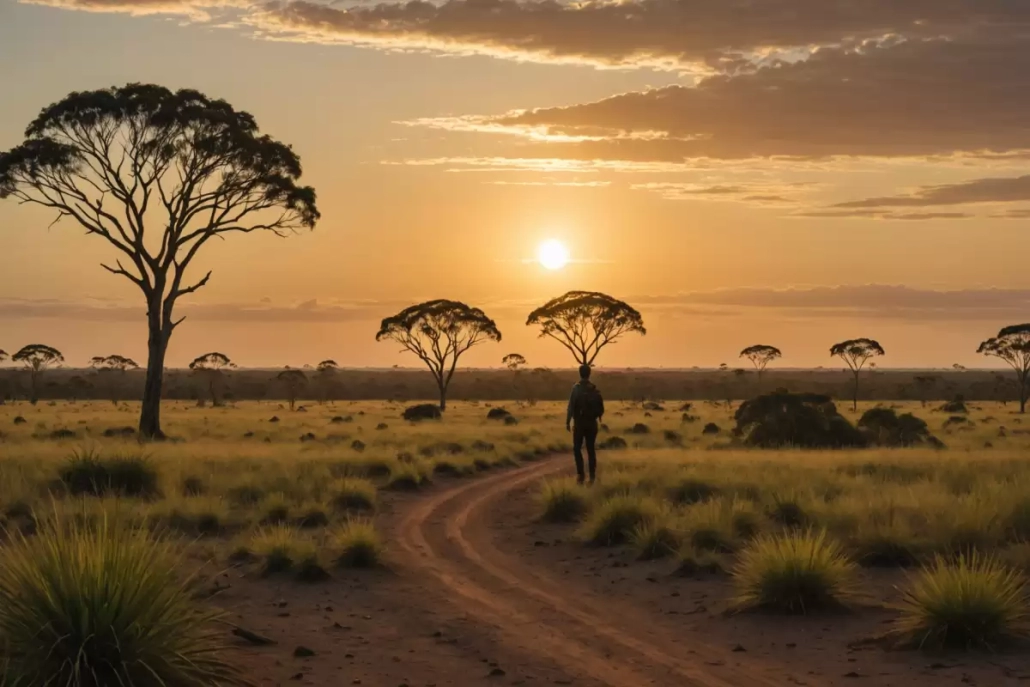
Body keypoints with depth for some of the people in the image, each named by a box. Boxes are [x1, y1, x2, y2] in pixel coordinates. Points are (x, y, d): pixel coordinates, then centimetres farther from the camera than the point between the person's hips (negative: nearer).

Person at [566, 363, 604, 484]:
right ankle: (592, 476, 6)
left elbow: (571, 406, -15)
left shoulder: (576, 388, -10)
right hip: (592, 423, 4)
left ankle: (580, 473, -6)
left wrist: (567, 422, -11)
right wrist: (598, 417, 24)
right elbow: (601, 407, 6)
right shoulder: (595, 389, 3)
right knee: (591, 449, 9)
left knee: (577, 449, 6)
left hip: (579, 423, -4)